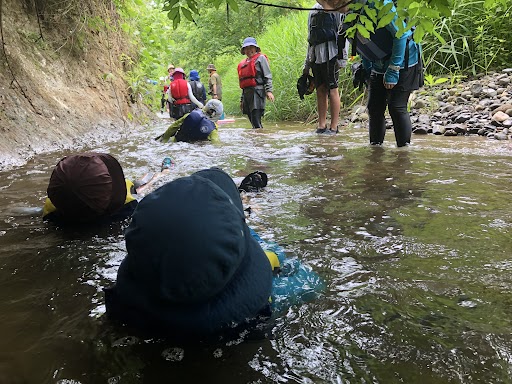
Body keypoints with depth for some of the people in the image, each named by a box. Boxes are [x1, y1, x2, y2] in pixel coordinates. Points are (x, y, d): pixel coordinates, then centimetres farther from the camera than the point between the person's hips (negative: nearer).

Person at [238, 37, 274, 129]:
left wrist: (269, 90, -17)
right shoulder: (243, 63, 24)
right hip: (246, 93, 7)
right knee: (253, 122, 7)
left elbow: (267, 76, -4)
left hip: (257, 92, -7)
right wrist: (242, 99, 24)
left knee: (256, 122, -18)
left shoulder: (260, 58, 5)